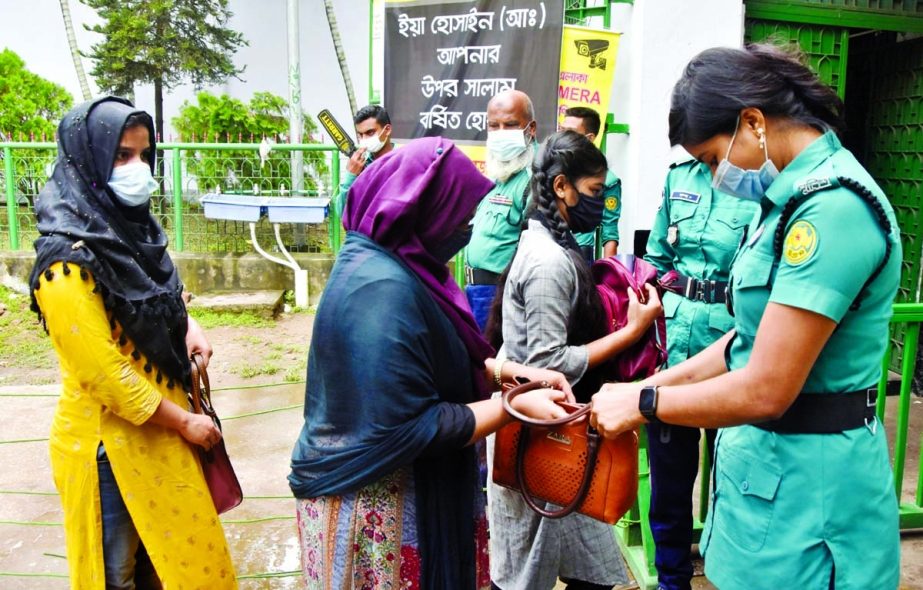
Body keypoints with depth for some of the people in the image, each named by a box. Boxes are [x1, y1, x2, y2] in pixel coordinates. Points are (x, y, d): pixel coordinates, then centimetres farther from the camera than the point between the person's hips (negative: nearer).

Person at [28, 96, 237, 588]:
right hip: (111, 443, -8)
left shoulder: (129, 227, 2)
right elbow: (105, 374, -22)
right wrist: (184, 421, -13)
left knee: (170, 550, 22)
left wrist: (188, 326, 0)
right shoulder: (69, 262, -24)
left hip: (160, 428, 8)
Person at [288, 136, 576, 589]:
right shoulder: (385, 289, -28)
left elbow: (430, 362, 11)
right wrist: (515, 407, -19)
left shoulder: (379, 263, 2)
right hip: (375, 506, -9)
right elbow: (410, 429, -27)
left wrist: (510, 371, 0)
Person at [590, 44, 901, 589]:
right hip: (768, 461, 8)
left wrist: (641, 404, -12)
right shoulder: (794, 196, 6)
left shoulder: (832, 210, -24)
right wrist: (653, 384, 5)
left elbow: (765, 390, -24)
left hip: (805, 487, -8)